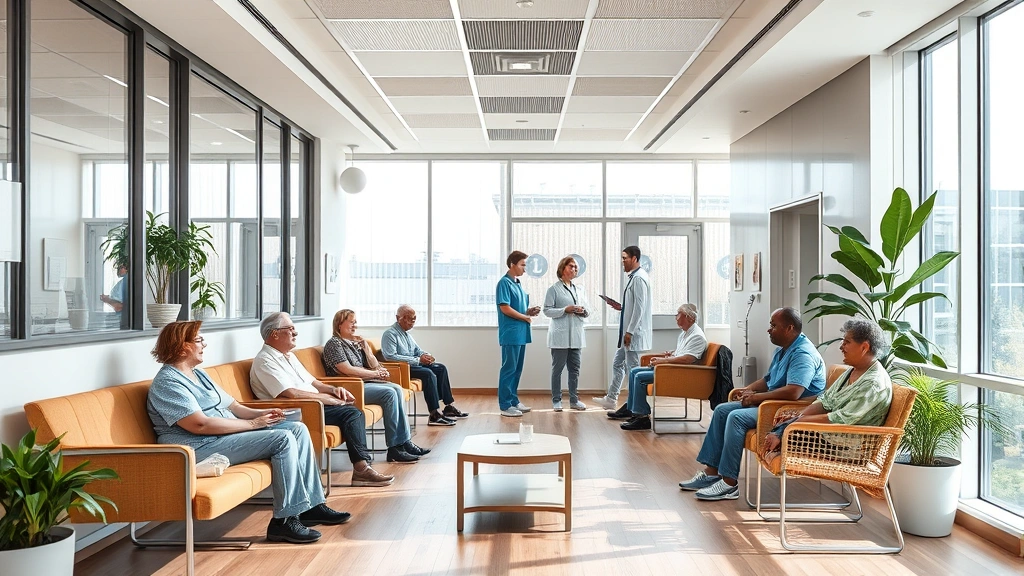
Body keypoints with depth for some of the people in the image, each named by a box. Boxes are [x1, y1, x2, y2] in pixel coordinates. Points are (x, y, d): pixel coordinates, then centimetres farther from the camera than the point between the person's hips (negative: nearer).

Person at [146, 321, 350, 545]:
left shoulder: (198, 375, 20)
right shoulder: (167, 382, -12)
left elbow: (230, 405, 20)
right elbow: (200, 425, -22)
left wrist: (259, 414, 0)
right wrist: (251, 424, -18)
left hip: (229, 432, 10)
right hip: (201, 448, -10)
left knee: (298, 429, -2)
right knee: (283, 439, -22)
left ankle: (311, 505, 0)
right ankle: (284, 520, -19)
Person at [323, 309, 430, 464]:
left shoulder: (354, 342, 20)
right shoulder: (334, 343, -4)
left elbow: (374, 365, 18)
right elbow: (348, 370, -15)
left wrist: (365, 347, -2)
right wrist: (375, 374, -7)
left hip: (365, 382, 8)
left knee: (397, 389, -14)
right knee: (389, 393, -25)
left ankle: (405, 442, -16)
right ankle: (394, 449, -25)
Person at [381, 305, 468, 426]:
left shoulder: (406, 333, 17)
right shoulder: (390, 334, -12)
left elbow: (417, 350, 26)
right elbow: (390, 357, -24)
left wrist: (426, 356, -1)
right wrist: (417, 360, -24)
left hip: (413, 364, 10)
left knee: (441, 368, 0)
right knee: (429, 374, -30)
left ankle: (449, 406, 1)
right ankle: (435, 415, -32)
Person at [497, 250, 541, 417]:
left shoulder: (517, 284, 16)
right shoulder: (504, 283, -11)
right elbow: (505, 308, -18)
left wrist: (529, 311, 3)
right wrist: (526, 317, -8)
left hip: (521, 333, 9)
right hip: (511, 333, -9)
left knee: (517, 369, 13)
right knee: (509, 369, -4)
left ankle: (513, 401, 22)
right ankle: (505, 405, 1)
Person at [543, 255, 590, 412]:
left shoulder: (578, 290, 16)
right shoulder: (554, 289, -2)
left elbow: (586, 310, 18)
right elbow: (547, 310, -7)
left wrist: (583, 311, -5)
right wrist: (565, 310, -18)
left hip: (576, 335, 6)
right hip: (560, 335, -6)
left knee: (575, 369, 7)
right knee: (557, 368, 0)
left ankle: (574, 400, 14)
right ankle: (556, 400, 7)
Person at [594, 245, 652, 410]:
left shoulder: (639, 278, -16)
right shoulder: (633, 277, 14)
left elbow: (639, 307, -21)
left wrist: (630, 331, -21)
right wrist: (621, 307, 8)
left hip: (635, 333, -10)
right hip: (629, 332, 10)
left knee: (632, 368, -3)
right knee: (617, 363, 16)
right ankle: (610, 399, 24)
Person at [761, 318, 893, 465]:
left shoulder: (875, 383, -19)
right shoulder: (852, 371, 10)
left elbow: (840, 420, -24)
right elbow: (825, 402, 7)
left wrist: (801, 421, -18)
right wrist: (796, 419, -8)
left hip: (848, 444, -8)